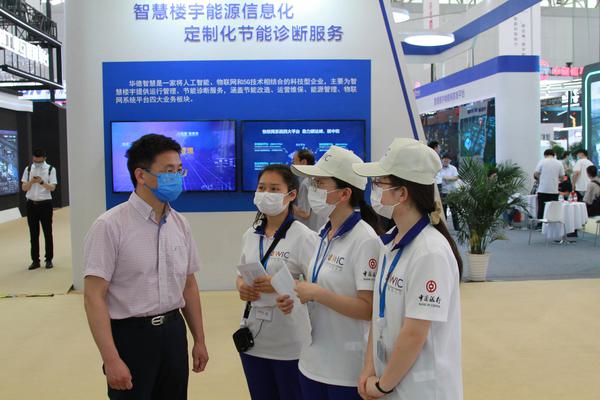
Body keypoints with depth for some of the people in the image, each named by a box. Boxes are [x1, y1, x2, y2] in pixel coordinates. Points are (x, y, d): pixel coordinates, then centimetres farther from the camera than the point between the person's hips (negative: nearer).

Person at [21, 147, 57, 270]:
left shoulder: (50, 169, -3)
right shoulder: (28, 169, 5)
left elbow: (52, 188, -9)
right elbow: (23, 188, 3)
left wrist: (42, 182, -25)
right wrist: (31, 181, -17)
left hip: (45, 204, -3)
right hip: (31, 204, 3)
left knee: (48, 232, 4)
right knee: (33, 233, 7)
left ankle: (49, 260, 13)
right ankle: (35, 260, 13)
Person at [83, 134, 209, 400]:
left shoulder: (180, 225, 4)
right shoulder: (110, 226, -14)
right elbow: (94, 296, -16)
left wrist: (199, 340, 14)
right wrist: (111, 359, -20)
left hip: (173, 332, 6)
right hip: (131, 335, -5)